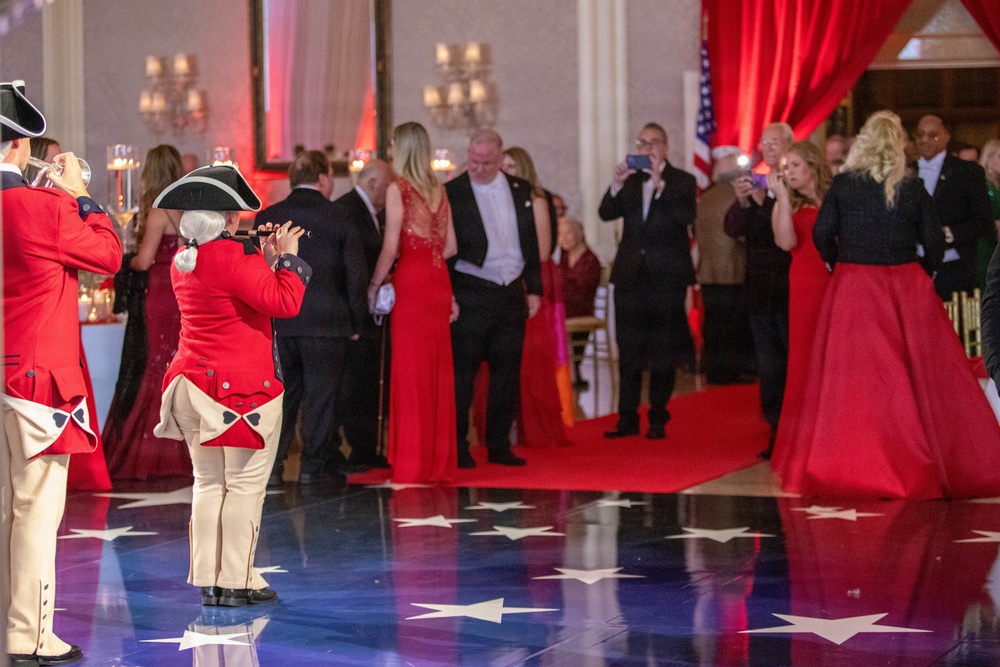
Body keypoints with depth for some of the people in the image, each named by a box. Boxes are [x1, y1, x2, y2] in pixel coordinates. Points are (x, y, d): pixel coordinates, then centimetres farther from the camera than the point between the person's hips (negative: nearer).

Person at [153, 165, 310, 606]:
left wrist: (267, 259, 15)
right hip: (245, 388, -8)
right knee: (245, 485, -1)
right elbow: (285, 302, -21)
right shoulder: (233, 257, -17)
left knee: (209, 484, 12)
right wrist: (288, 256, -8)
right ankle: (236, 582, 1)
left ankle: (208, 580, 13)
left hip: (196, 384, 8)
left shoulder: (182, 262, 10)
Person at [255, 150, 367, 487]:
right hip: (327, 321, -3)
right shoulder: (340, 219, -5)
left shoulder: (266, 218, 4)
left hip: (278, 323, 3)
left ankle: (269, 465, 7)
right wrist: (354, 323, 5)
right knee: (321, 396, 4)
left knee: (279, 395, 10)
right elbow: (356, 274, -5)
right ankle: (314, 466, 5)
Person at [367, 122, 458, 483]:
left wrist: (374, 284, -3)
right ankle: (440, 461, 14)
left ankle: (413, 463, 2)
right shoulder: (439, 190, 11)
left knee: (411, 371, -1)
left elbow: (391, 247, -11)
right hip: (439, 282, 6)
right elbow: (450, 246, 11)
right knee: (438, 371, 9)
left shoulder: (398, 189, -7)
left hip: (411, 282, -6)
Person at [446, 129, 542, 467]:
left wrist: (534, 288, 10)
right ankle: (458, 447, 4)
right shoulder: (452, 193, -4)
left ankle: (499, 445, 17)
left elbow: (531, 242, 14)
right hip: (471, 296, -4)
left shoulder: (520, 190, 9)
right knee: (463, 372, -2)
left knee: (507, 373, 8)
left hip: (511, 295, 4)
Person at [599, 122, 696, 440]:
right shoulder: (630, 180, 10)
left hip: (667, 277, -3)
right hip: (631, 276, 3)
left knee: (663, 353, 2)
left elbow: (687, 216, -17)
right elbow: (606, 214, 0)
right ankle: (627, 418, 9)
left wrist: (660, 184, -23)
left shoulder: (682, 181, 0)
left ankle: (658, 419, 9)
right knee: (628, 351, 5)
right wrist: (616, 185, -17)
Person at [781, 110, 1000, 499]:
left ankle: (852, 469, 2)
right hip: (907, 288, 1)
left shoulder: (844, 185, -3)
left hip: (852, 289, 0)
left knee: (855, 379, 3)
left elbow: (822, 232, -5)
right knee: (923, 378, 7)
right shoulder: (913, 190, -1)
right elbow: (934, 241, -1)